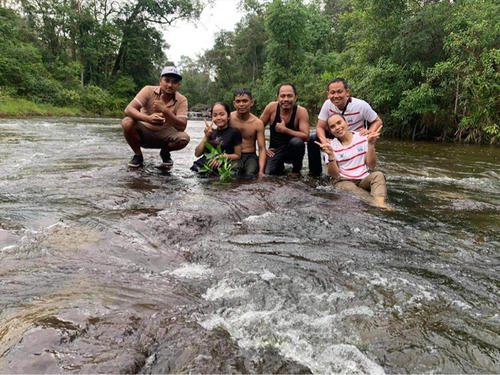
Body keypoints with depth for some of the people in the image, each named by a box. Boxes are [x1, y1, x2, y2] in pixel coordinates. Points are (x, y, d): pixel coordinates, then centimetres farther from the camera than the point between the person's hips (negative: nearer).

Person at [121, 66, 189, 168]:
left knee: (184, 138, -29)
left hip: (164, 135, 0)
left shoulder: (181, 100, -11)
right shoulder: (148, 90, -13)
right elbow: (128, 109, -23)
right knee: (127, 122, -30)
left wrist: (165, 111, -35)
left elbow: (182, 127, -22)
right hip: (144, 132, 0)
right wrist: (148, 118, -42)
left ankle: (165, 153, 8)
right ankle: (138, 155, -2)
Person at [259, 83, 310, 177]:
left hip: (292, 150, -1)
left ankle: (296, 170, -5)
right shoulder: (271, 107, -10)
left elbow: (306, 136, -23)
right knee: (268, 173, -21)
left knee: (297, 142, -34)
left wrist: (284, 130, -28)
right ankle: (280, 166, 17)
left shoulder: (301, 111, -14)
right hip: (274, 150, 1)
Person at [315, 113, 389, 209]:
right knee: (349, 188, -35)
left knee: (378, 175, -28)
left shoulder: (363, 137, 4)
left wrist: (371, 144, -13)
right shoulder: (332, 146, 1)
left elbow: (371, 166, -1)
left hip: (364, 179, 2)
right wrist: (330, 155, -21)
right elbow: (334, 175, -7)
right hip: (343, 182, -2)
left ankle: (380, 204, -49)